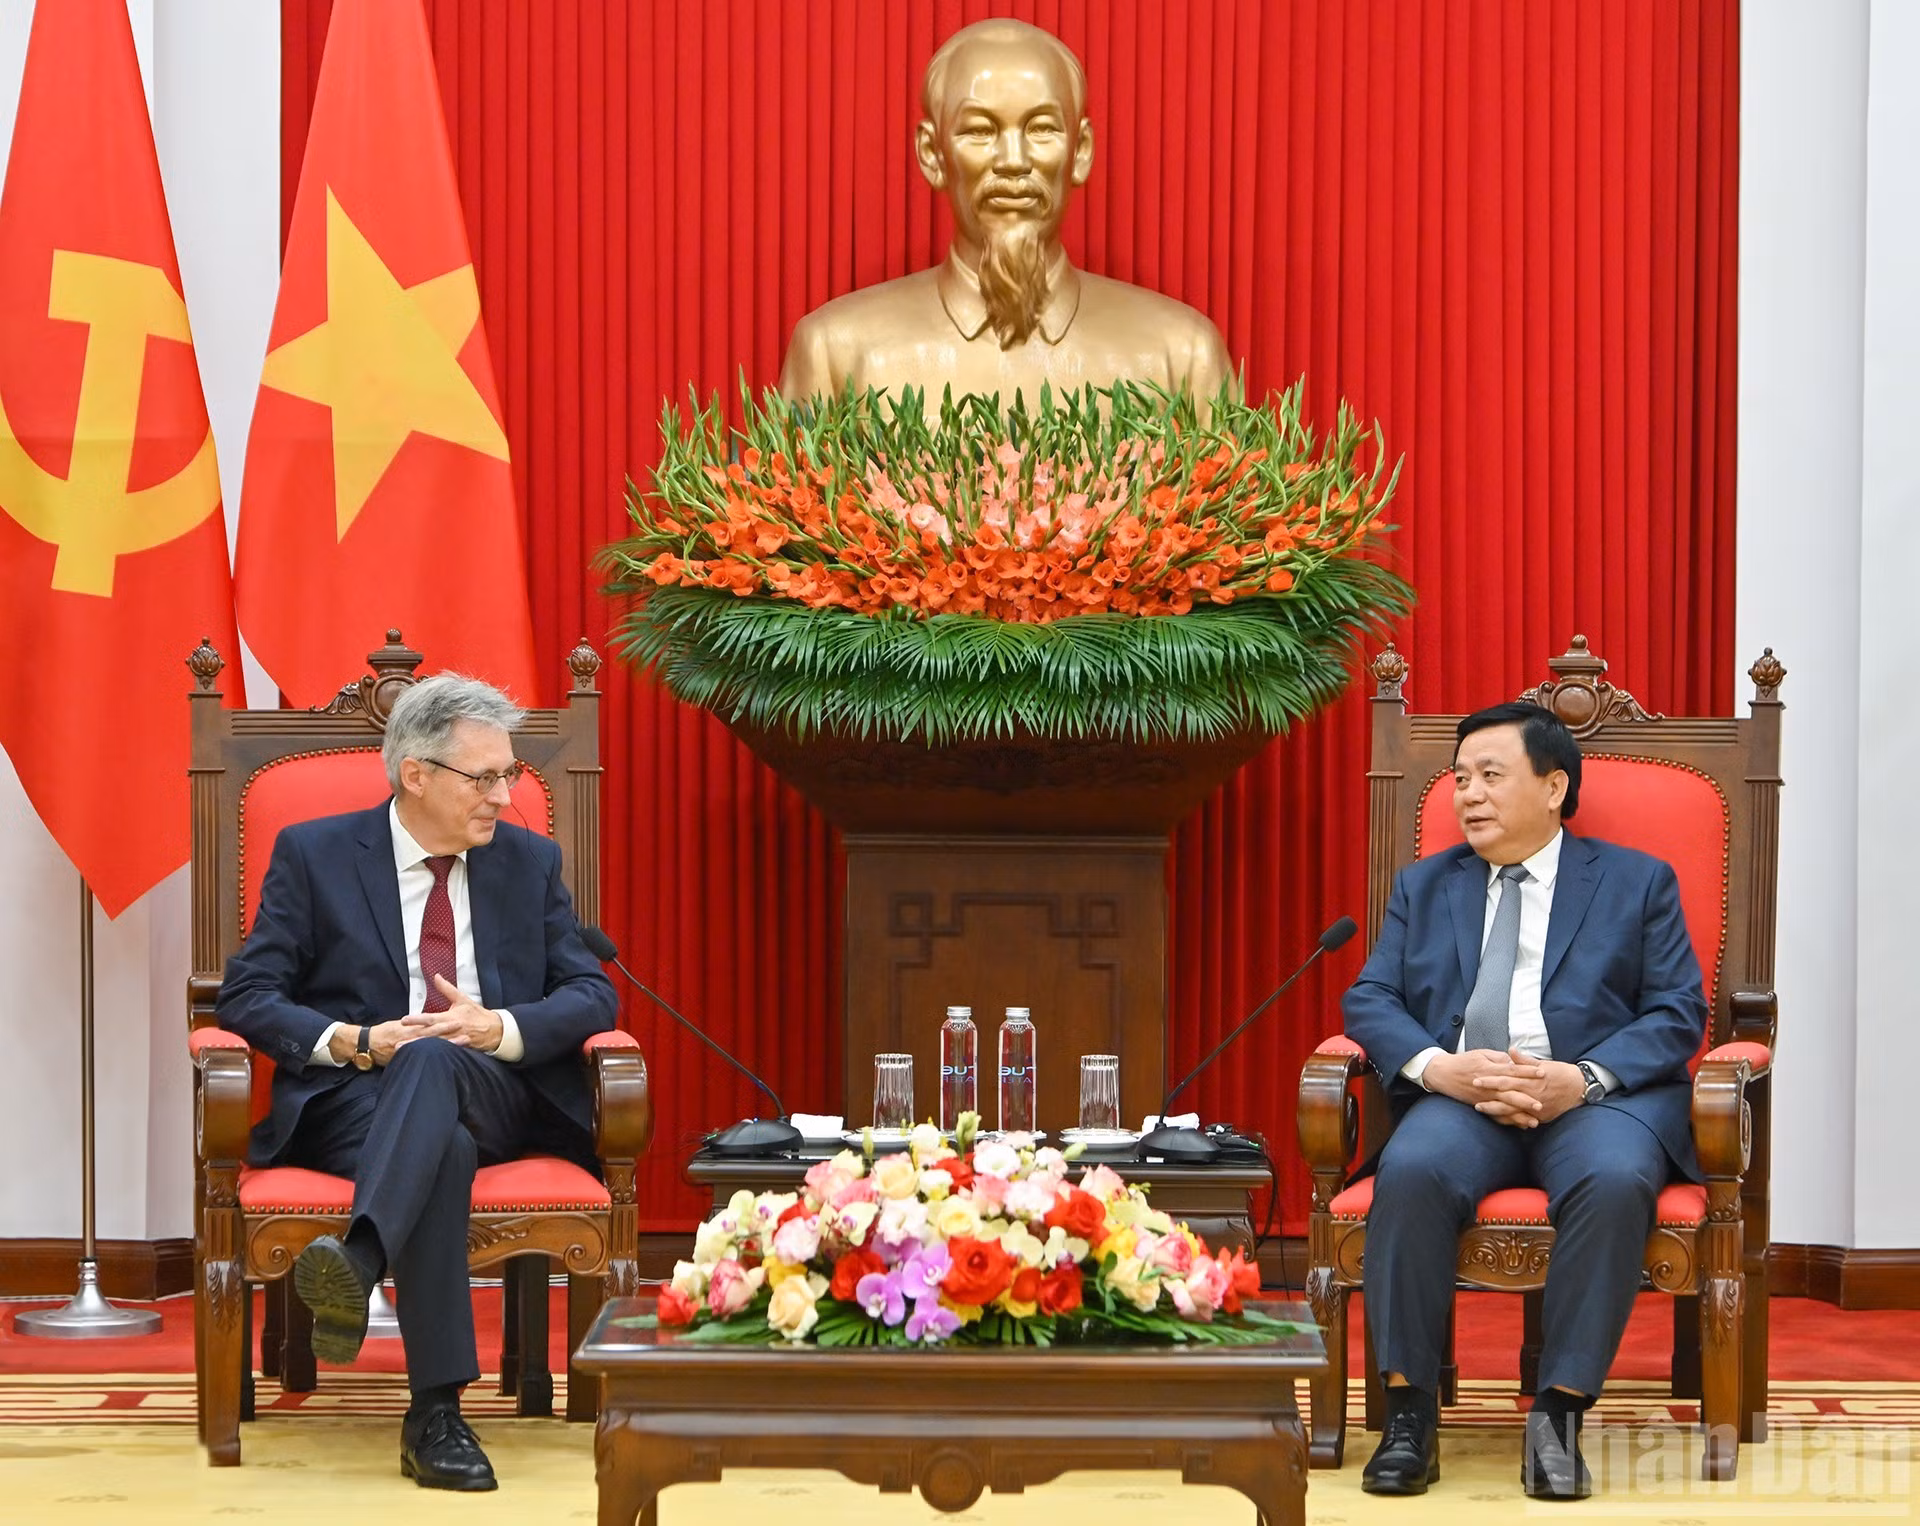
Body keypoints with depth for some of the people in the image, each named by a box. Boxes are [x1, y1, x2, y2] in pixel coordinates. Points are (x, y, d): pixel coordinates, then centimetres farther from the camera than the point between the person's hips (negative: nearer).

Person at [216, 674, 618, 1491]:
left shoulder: (530, 860, 15)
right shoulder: (314, 854, 7)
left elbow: (591, 994, 8)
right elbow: (248, 995, 1)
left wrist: (499, 1027, -13)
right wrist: (356, 1042, -16)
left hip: (496, 1098, 2)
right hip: (351, 1100, -2)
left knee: (435, 1059, -38)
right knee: (445, 1147, -39)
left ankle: (358, 1260, -60)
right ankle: (436, 1411, -48)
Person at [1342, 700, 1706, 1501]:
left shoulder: (1638, 882, 15)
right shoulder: (1424, 886, 22)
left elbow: (1677, 1013, 4)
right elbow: (1370, 1000, 11)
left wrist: (1582, 1079, -14)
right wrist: (1437, 1067, -11)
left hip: (1596, 1097, -2)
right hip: (1461, 1098, 2)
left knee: (1613, 1182, -37)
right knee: (1412, 1172, -33)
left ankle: (1559, 1413, -29)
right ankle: (1409, 1410, -26)